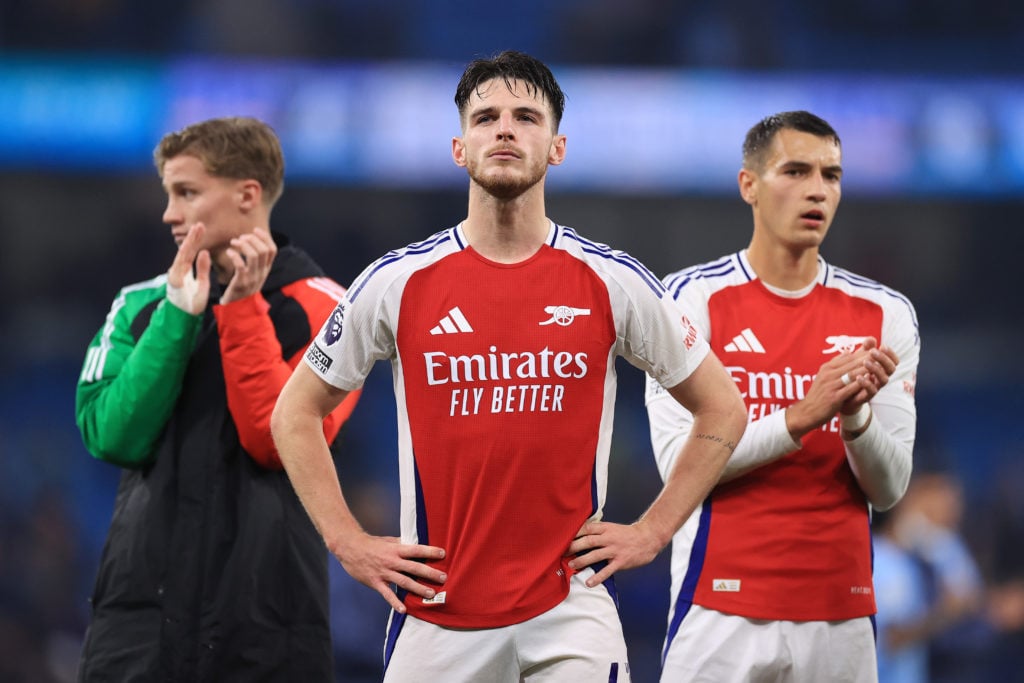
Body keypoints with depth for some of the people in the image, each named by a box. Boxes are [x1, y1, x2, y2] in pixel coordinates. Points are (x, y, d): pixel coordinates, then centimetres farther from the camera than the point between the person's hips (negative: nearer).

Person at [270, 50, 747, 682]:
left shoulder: (612, 282, 1)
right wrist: (349, 543, 4)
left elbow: (723, 409, 12)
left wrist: (651, 532, 4)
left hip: (571, 610, 0)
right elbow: (296, 414, 12)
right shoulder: (399, 282, 1)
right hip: (436, 614, 1)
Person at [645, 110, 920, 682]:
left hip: (842, 614, 3)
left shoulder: (883, 314, 7)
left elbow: (888, 490, 5)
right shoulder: (695, 297, -1)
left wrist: (856, 416, -15)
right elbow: (678, 460, -9)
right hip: (723, 609, -3)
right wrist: (802, 417, -19)